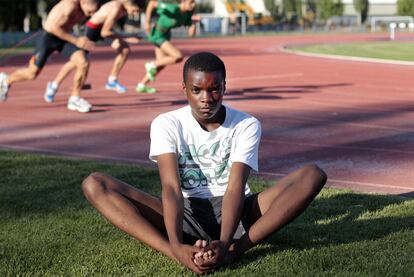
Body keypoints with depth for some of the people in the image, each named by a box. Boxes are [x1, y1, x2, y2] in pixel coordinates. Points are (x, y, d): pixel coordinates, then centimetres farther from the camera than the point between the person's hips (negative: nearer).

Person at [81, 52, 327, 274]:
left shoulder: (247, 125, -6)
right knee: (95, 184, -21)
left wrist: (225, 244, -37)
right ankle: (178, 254, -40)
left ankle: (233, 252, -37)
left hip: (233, 212, 0)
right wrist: (176, 246, -37)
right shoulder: (166, 124, -6)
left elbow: (235, 187, -18)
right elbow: (171, 188, -19)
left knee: (313, 175, -24)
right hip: (186, 213, 0)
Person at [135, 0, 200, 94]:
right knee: (178, 57, -19)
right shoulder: (172, 9, -29)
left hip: (165, 35, 9)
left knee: (162, 64, 16)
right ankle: (152, 65, -1)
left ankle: (141, 85, 31)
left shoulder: (188, 14, -6)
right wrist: (147, 22, -22)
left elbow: (191, 33, -2)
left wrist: (194, 22, -19)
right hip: (157, 35, -9)